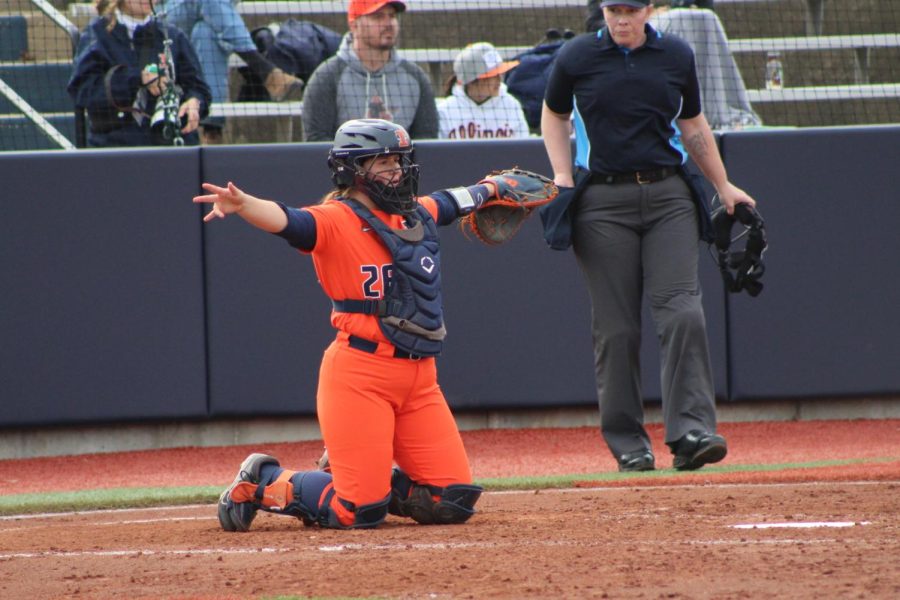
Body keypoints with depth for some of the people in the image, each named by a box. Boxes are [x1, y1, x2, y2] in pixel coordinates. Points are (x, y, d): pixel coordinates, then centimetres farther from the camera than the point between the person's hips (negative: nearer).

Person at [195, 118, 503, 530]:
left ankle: (371, 485, 26)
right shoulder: (334, 221, -9)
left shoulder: (416, 214, 14)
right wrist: (243, 204, -50)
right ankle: (263, 483, 15)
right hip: (359, 372, -7)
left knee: (454, 502, 1)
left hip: (420, 378, 7)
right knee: (359, 512, -10)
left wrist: (487, 189, 56)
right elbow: (287, 221, -28)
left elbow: (450, 203, 37)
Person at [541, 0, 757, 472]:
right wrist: (563, 177, 5)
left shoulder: (676, 56, 8)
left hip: (668, 197, 1)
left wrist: (723, 187, 22)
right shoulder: (577, 57, 2)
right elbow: (554, 115, 17)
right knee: (616, 327, -2)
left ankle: (690, 432, -16)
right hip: (603, 203, -1)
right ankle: (627, 443, 6)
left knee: (681, 312, -13)